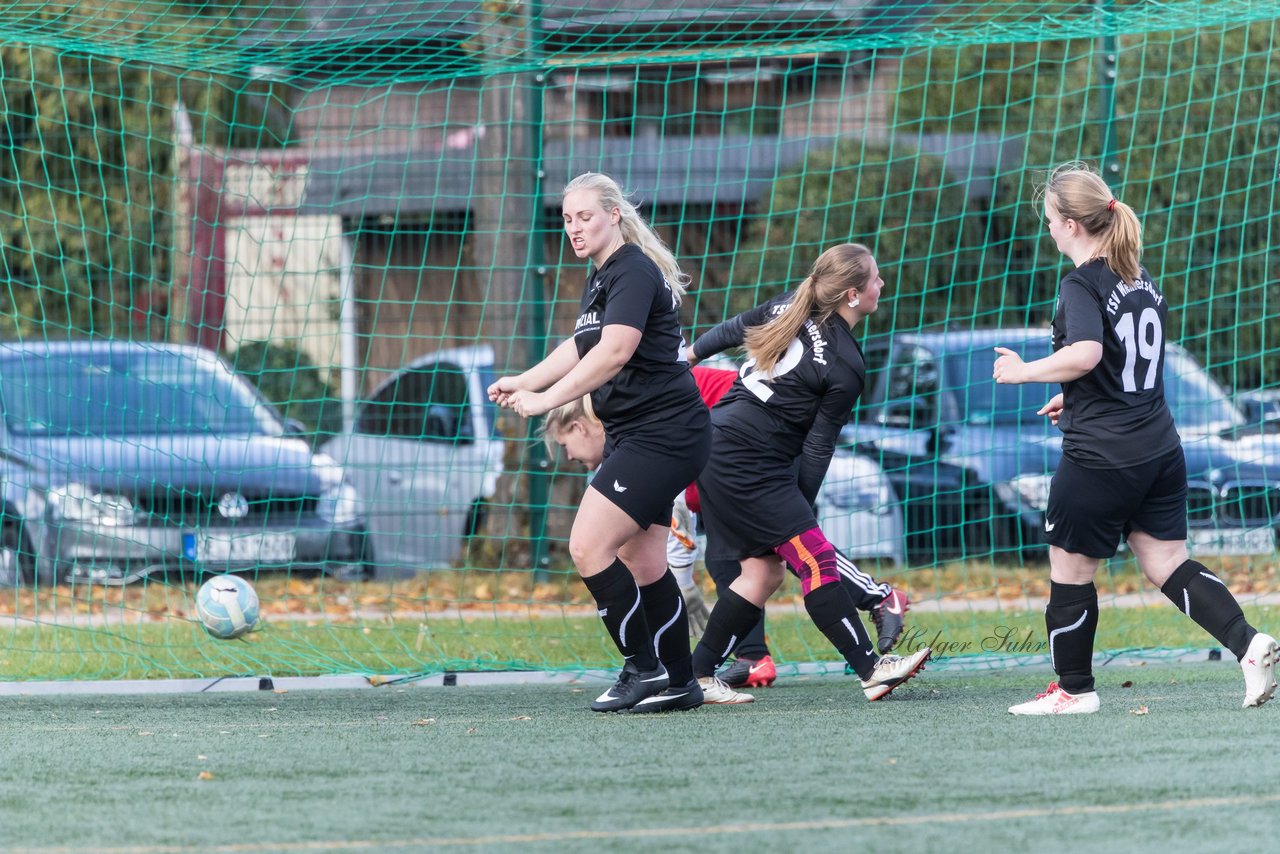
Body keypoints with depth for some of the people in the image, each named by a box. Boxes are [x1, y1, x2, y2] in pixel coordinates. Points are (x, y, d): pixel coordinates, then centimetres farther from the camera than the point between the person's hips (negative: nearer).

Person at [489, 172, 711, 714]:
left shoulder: (633, 271, -15)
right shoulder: (601, 276, 17)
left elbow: (615, 350, -28)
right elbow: (581, 348, 30)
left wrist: (546, 400, -29)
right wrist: (522, 382, 18)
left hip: (662, 434, -10)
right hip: (634, 435, 11)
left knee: (588, 548, -15)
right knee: (642, 564, 11)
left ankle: (644, 669, -9)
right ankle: (678, 684, 17)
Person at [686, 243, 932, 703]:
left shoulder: (791, 305, 5)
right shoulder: (845, 368, -13)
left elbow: (733, 329, 18)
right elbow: (818, 447, -8)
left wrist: (692, 353, 34)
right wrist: (801, 508, 2)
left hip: (717, 440, 9)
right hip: (750, 462, -9)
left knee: (763, 570, 10)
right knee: (815, 558, -9)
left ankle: (696, 677, 10)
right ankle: (872, 669, -10)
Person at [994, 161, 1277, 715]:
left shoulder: (1082, 285, -13)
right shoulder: (1142, 279, 13)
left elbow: (1085, 354, -29)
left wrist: (1023, 372, -15)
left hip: (1100, 459, -8)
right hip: (1160, 450, 8)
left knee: (1070, 568, 7)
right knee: (1167, 563, 8)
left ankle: (1074, 689, 16)